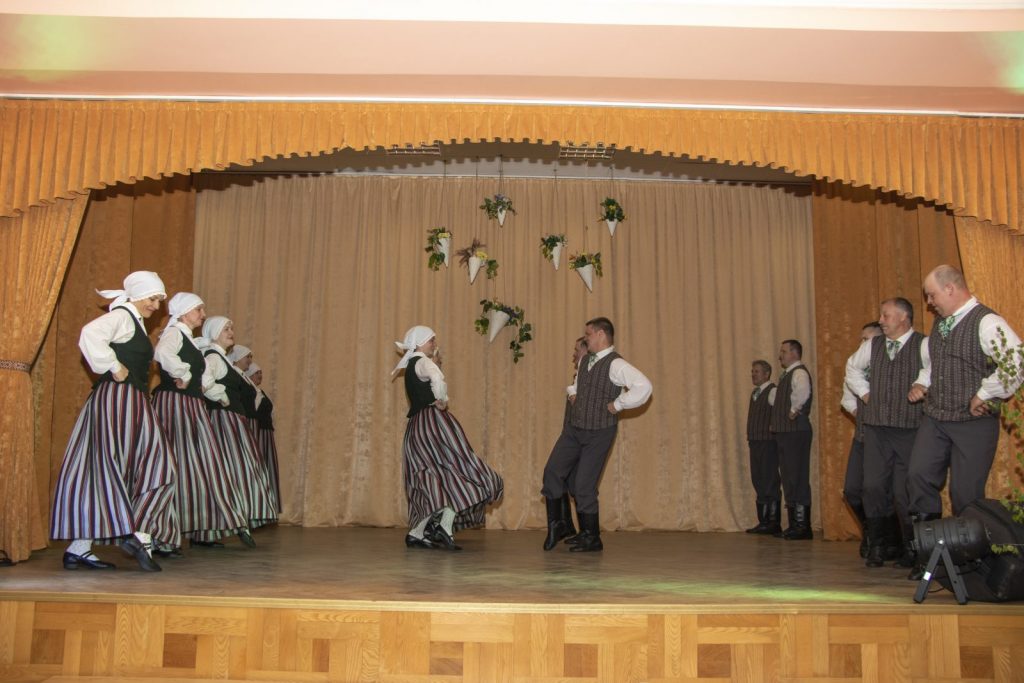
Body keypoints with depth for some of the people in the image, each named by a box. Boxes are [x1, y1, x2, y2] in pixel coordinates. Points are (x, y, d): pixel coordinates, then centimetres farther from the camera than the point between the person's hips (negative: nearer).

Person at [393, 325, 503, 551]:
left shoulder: (411, 366, 23)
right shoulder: (422, 362, -5)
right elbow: (437, 378, -28)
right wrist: (443, 401, -15)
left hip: (417, 427, 9)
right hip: (433, 421, -9)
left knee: (438, 485, 12)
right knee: (462, 474, -7)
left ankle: (416, 533, 8)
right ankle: (445, 526, -15)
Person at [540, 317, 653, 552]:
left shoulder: (615, 364, -17)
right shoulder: (585, 361, 9)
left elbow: (644, 386, -31)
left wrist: (618, 404, -22)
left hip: (598, 433, -7)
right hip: (574, 428, 7)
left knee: (584, 486, -3)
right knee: (552, 472, 4)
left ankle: (591, 539, 15)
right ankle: (556, 525, 22)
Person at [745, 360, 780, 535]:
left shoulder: (772, 392, -8)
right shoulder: (754, 393, 18)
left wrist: (774, 430, -17)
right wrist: (750, 437, 13)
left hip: (768, 443, -9)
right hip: (755, 442, 9)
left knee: (770, 482, -5)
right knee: (758, 481, 10)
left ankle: (774, 522, 0)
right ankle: (763, 521, 17)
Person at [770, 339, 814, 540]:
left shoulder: (799, 373, -12)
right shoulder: (786, 375, 19)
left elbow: (802, 392, -32)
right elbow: (775, 399, 26)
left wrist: (795, 411, -21)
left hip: (796, 432, -10)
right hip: (785, 432, 10)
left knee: (797, 479, -7)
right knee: (788, 480, 13)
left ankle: (803, 527, -2)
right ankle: (794, 525, 20)